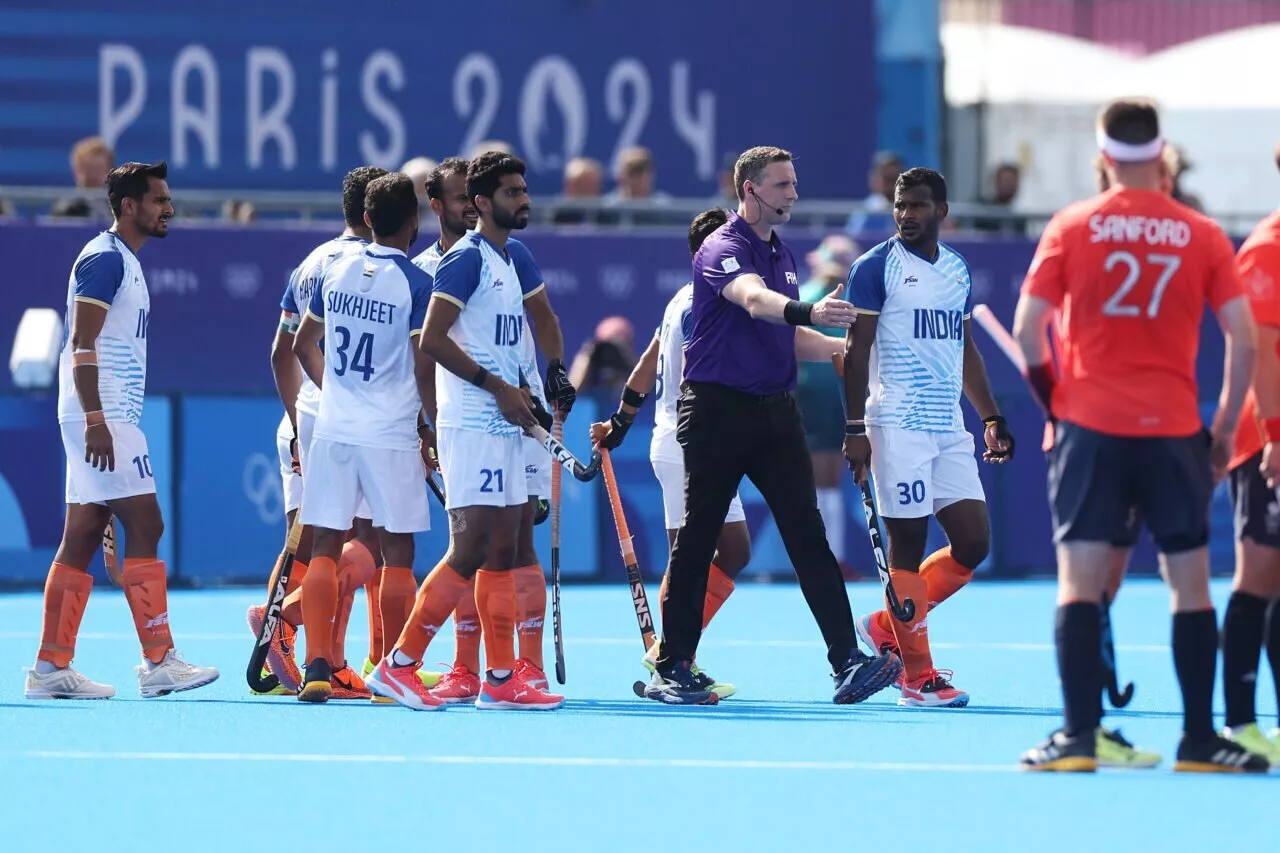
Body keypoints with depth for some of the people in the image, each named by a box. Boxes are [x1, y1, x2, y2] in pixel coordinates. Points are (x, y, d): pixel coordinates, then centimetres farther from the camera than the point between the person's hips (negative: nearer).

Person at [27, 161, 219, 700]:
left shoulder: (125, 262, 19)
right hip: (102, 417, -10)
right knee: (145, 528, -11)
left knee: (81, 539, 7)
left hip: (110, 419, 10)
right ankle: (158, 661, -11)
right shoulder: (105, 258, -11)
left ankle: (51, 667, 7)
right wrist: (96, 421, -23)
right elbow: (83, 343, -18)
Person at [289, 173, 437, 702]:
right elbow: (424, 367, -12)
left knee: (325, 545, 4)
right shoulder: (416, 284, -9)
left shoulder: (336, 273, 7)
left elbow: (304, 345, 17)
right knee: (396, 549, 5)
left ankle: (317, 666, -6)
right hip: (390, 435, -4)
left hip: (332, 431, 4)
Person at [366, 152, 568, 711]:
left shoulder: (509, 261, 18)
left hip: (503, 424, 9)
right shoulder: (466, 258, -10)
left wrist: (523, 395, 13)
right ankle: (399, 664, -9)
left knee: (503, 549, 7)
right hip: (470, 424, -9)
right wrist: (499, 387, -17)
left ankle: (501, 679, 8)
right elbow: (433, 338, -18)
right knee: (470, 549, -13)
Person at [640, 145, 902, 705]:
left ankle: (847, 663, -11)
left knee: (807, 533, -4)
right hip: (716, 409, -7)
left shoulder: (781, 254, 15)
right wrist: (807, 312, -51)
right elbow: (754, 299, -33)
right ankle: (671, 670, 9)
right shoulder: (723, 249, -11)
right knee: (696, 540, 1)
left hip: (774, 408, 7)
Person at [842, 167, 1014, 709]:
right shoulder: (875, 267, -4)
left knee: (973, 545, 1)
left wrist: (991, 418, 18)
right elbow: (856, 350, -7)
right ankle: (918, 677, 1)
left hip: (949, 429, 6)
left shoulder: (957, 270, 15)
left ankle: (886, 627, 17)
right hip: (898, 428, -6)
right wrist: (855, 430, -12)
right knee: (908, 547, -4)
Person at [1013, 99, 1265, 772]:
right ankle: (1199, 739, 9)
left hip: (1090, 427, 0)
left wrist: (1053, 399, 10)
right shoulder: (1203, 236, 1)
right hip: (1174, 432, 1)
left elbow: (1027, 327, -4)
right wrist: (1225, 427, 8)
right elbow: (1243, 339, -1)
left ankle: (1078, 736, -7)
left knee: (1080, 580, 0)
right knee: (1190, 582, 8)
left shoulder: (1072, 228, -1)